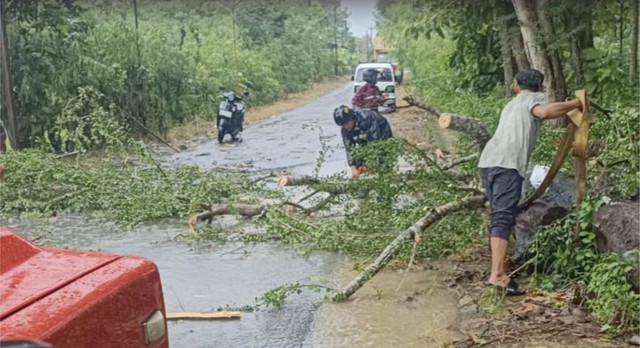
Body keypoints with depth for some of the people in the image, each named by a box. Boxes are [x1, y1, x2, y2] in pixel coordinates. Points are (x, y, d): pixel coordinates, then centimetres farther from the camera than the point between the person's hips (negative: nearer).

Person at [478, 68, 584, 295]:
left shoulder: (512, 104, 34)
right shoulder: (535, 97, 11)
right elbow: (544, 112, -13)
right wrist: (575, 103, -2)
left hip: (489, 161, 8)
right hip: (507, 164, -8)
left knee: (498, 216, 14)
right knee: (503, 218, -17)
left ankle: (498, 270, 17)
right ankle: (498, 275, -26)